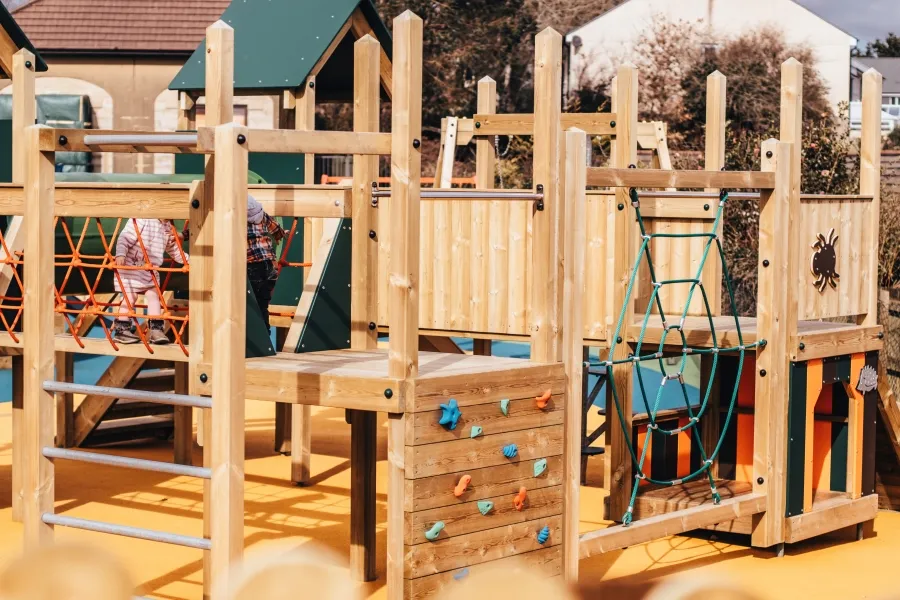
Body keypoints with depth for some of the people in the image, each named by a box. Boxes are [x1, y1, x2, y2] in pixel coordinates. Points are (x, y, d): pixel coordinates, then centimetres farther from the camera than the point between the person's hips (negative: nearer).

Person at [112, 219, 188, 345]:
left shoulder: (168, 227, 9)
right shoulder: (141, 220, -15)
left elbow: (173, 249, 23)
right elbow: (125, 238, -20)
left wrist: (187, 259, 14)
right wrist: (120, 254, -33)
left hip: (152, 272, 6)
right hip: (132, 267, -6)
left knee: (153, 296, -2)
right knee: (130, 297, -4)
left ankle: (156, 330, 1)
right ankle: (121, 330, 4)